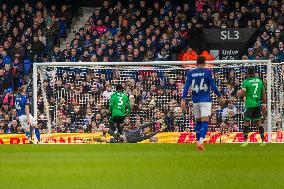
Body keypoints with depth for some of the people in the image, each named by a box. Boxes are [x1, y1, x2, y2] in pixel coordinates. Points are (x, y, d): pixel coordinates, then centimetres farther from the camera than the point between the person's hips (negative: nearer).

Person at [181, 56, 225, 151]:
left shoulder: (190, 72, 5)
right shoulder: (208, 72, -3)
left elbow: (186, 86, 0)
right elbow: (213, 86, -5)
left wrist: (183, 99, 0)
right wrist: (220, 97, 5)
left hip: (195, 100, 4)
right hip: (205, 100, -4)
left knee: (198, 121, 17)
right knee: (205, 121, -9)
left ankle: (198, 141, 19)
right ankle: (201, 142, -25)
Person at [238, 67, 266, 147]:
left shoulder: (246, 82, -6)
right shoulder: (260, 81, 6)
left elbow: (242, 93, -14)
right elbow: (263, 94, 8)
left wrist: (239, 93, 9)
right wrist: (264, 104, 15)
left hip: (249, 104, -4)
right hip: (258, 104, 4)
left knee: (246, 122, 1)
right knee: (258, 122, 11)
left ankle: (245, 140, -6)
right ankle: (263, 140, 9)